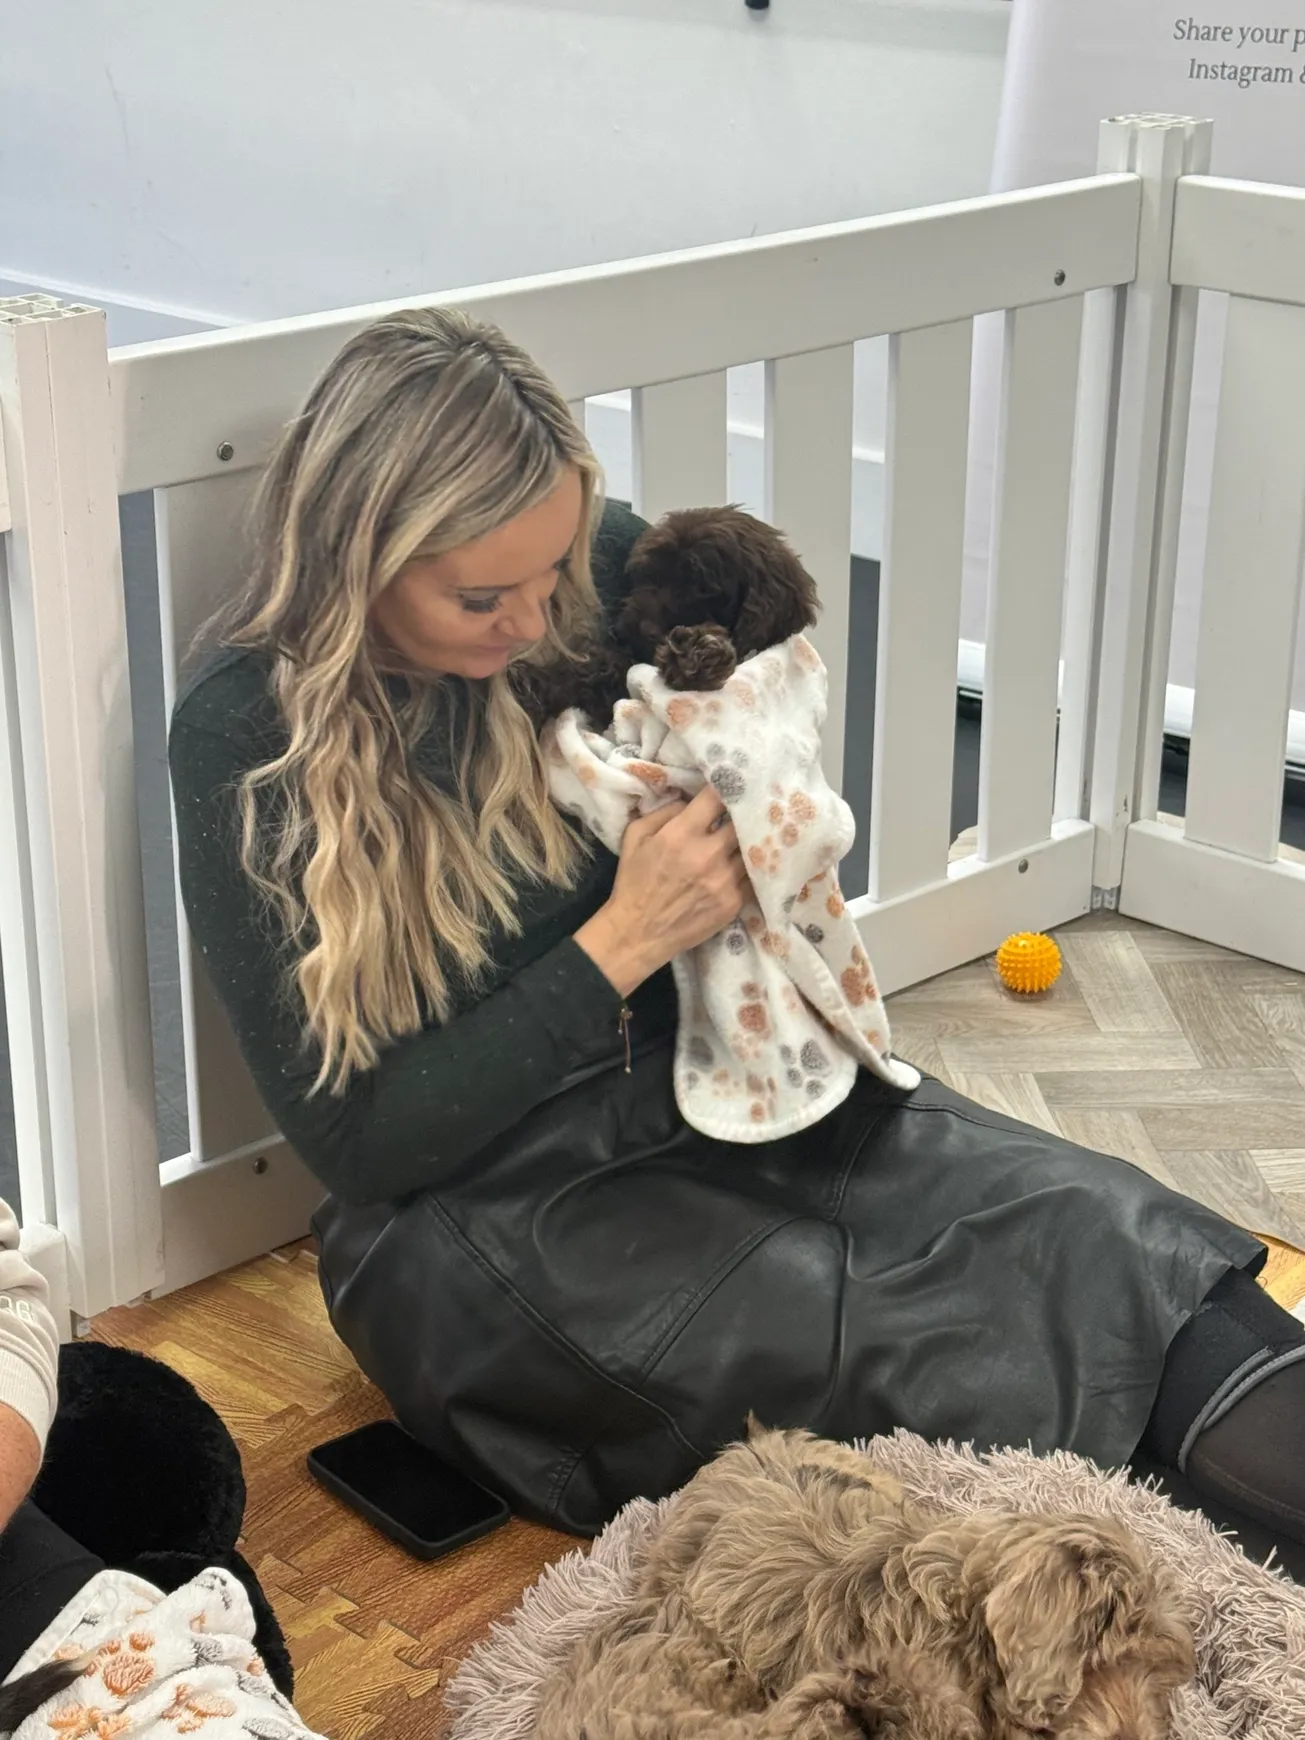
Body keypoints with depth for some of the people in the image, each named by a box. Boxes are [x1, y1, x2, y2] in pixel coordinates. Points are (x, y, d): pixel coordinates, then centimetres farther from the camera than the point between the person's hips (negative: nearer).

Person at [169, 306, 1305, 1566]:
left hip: (707, 1095, 4)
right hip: (468, 1216, -4)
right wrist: (619, 946, -22)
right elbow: (356, 1142, -14)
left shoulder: (603, 578, -6)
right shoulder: (245, 736, -15)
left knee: (1091, 1232, -23)